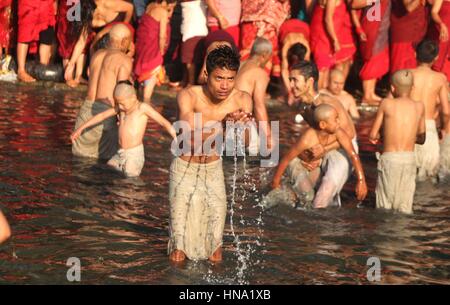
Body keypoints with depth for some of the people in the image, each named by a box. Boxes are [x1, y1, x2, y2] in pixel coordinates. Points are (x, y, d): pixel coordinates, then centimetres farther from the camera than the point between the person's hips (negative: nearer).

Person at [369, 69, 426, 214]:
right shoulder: (419, 107, 6)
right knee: (404, 209, 7)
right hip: (409, 159, 3)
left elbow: (372, 136, 2)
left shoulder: (387, 103, -2)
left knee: (384, 207, 5)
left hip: (389, 159, -2)